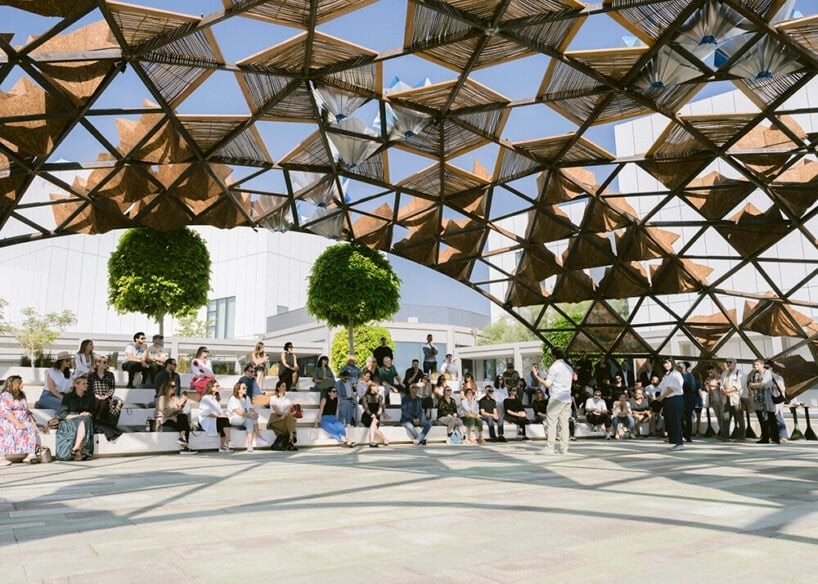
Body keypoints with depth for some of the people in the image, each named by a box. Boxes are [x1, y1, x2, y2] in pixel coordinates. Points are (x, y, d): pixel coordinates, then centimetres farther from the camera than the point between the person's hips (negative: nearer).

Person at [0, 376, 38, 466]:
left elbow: (27, 412, 22)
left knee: (31, 429, -21)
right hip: (8, 422, -7)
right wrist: (18, 423, -24)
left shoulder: (21, 396, 22)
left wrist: (32, 423, 6)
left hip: (21, 422, 7)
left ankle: (30, 455, -29)